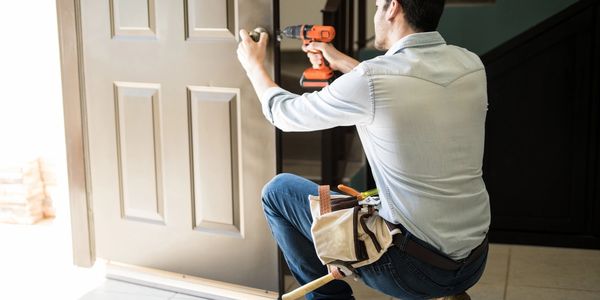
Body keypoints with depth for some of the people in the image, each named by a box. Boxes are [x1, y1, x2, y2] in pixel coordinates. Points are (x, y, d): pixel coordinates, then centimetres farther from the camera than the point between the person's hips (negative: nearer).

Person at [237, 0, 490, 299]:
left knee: (278, 191, 8)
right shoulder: (472, 65, -2)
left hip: (415, 270, -7)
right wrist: (341, 61, 27)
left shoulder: (370, 80, -20)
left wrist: (253, 64, 16)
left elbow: (285, 112, -2)